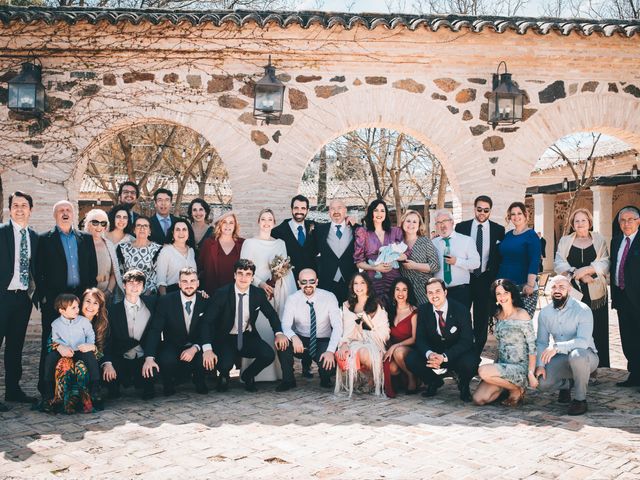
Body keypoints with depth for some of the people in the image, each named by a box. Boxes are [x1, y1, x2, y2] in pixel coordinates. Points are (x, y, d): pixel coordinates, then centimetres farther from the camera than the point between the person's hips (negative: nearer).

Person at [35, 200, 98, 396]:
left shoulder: (86, 238, 13)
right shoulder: (44, 240, 4)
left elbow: (93, 268, 11)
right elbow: (38, 271, 0)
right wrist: (43, 296, -6)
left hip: (80, 297, 2)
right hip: (54, 298, -2)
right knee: (51, 343, 2)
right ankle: (46, 386, 9)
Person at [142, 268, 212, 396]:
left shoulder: (205, 301, -7)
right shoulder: (166, 301, -12)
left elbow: (207, 329, -10)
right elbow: (155, 330, -17)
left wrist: (195, 348, -31)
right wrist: (149, 358, -32)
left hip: (196, 346, 1)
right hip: (172, 347, -1)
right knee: (167, 360, -34)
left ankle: (199, 381, 6)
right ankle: (169, 383, 2)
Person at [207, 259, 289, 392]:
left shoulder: (258, 294, -3)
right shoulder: (222, 293, -13)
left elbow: (271, 314, 10)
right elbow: (210, 321, -15)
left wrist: (278, 333, -10)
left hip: (248, 337, 3)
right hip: (226, 338, -3)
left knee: (269, 355, -22)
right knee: (226, 364, -31)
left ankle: (248, 375, 12)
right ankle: (224, 376, 12)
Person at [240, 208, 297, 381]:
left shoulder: (280, 243, 16)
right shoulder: (249, 243, 5)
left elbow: (287, 269, 16)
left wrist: (292, 294, 4)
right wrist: (261, 284, -16)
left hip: (279, 291, 4)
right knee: (259, 328, -9)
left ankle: (279, 370, 5)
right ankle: (258, 373, -6)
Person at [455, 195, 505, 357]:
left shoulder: (498, 230, 0)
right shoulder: (461, 227, 0)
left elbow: (500, 256, 4)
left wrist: (494, 277, -3)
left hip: (486, 280, 0)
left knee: (482, 318, 7)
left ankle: (476, 354, 19)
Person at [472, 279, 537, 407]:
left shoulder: (521, 315, -10)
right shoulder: (497, 315, 10)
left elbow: (532, 346, -12)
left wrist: (531, 374, -17)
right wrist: (495, 365, 9)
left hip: (520, 367, -6)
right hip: (502, 365, 6)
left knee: (483, 371, -29)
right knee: (478, 399, -10)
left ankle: (517, 390, -4)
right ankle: (508, 384, 15)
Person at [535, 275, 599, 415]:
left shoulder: (583, 310, -16)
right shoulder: (545, 313, 0)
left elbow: (583, 341, -29)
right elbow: (541, 342, 3)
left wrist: (557, 347, -42)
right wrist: (540, 365, -13)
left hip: (586, 356, -4)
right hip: (561, 359, 4)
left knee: (577, 355, -40)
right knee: (541, 381, -22)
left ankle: (580, 399, -17)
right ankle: (567, 384, 15)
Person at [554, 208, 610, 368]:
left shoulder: (599, 240, 10)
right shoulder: (565, 241, 11)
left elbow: (605, 264, 0)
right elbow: (558, 264, 0)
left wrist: (586, 270, -16)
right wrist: (578, 274, -12)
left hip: (595, 293, 0)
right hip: (571, 291, 0)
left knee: (596, 330, -1)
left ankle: (597, 366, 6)